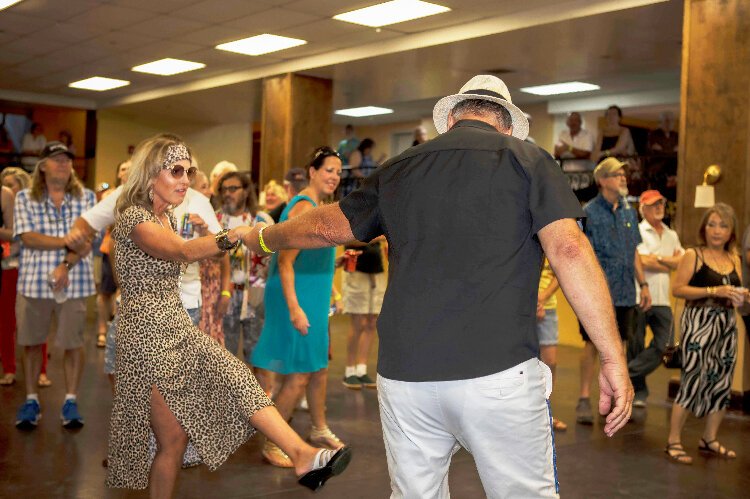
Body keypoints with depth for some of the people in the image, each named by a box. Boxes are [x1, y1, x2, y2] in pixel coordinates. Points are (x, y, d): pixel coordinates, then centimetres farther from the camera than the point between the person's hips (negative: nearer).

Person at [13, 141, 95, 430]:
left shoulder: (86, 197, 5)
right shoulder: (25, 198, 3)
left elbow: (87, 241, -3)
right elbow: (27, 238, -8)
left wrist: (66, 266, -17)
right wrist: (67, 241, -14)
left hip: (74, 283, 0)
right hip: (34, 281, 0)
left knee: (73, 342, 3)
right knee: (31, 342, 9)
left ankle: (71, 401, 15)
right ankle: (31, 399, 23)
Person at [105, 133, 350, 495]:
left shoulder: (167, 217, 13)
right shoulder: (134, 218, -16)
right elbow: (182, 252, -37)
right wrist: (234, 235, -51)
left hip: (178, 328, 8)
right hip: (148, 333, -8)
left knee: (237, 379, -12)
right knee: (174, 438, -1)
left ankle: (303, 456, -20)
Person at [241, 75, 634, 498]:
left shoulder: (398, 170, 14)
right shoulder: (527, 159, 4)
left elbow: (324, 226, 24)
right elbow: (569, 250, -9)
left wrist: (262, 238, 44)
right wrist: (614, 358, -7)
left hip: (404, 372, 4)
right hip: (498, 371, -3)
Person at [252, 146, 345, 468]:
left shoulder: (316, 206, 14)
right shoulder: (304, 208, -17)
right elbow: (285, 261, -22)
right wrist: (294, 308, -27)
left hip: (312, 297, 10)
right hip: (297, 298, -10)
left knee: (320, 367, 19)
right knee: (299, 375, -4)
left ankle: (319, 430, 35)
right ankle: (271, 444, 9)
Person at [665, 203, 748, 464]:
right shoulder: (693, 255, -5)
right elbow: (677, 288, -13)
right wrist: (714, 291, -19)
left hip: (726, 325, 7)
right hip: (698, 323, -7)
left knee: (721, 382, 10)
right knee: (692, 380, -9)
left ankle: (709, 439, 23)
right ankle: (673, 440, -2)